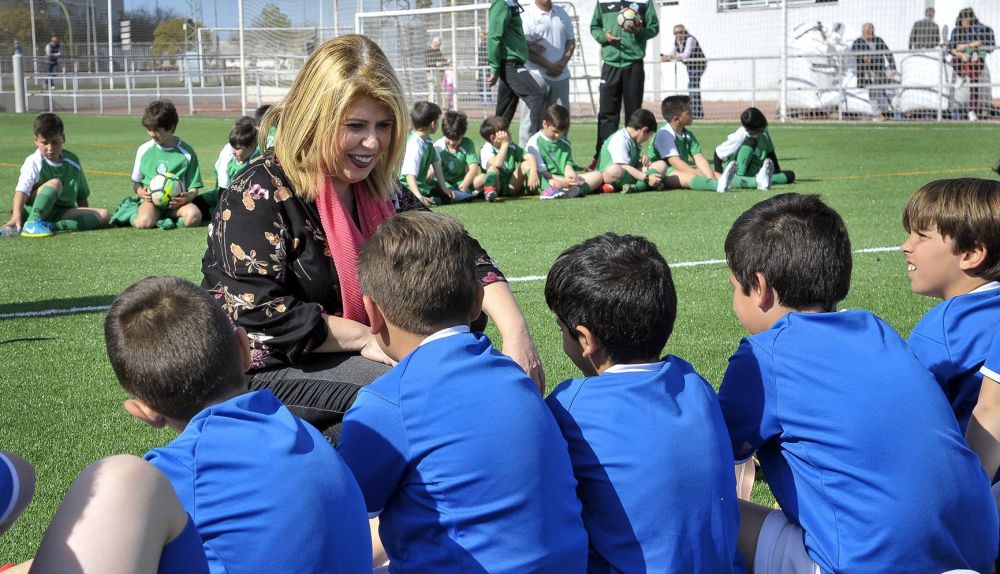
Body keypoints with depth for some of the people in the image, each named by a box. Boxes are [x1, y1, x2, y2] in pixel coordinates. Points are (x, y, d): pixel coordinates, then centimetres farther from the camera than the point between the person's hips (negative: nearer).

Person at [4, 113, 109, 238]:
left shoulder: (72, 161, 8)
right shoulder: (33, 163, -9)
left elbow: (82, 195, 18)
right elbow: (22, 190, -24)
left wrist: (87, 217, 15)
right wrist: (16, 216, -39)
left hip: (61, 213, 5)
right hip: (34, 210, -5)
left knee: (103, 215, -15)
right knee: (55, 183, -31)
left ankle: (53, 226, -29)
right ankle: (32, 224, -43)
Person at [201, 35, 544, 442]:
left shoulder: (379, 191, 4)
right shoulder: (260, 195, -17)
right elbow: (259, 317, -23)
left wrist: (515, 332, -15)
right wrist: (367, 339, -18)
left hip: (351, 359, 8)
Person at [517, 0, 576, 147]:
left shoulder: (562, 13, 12)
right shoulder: (527, 15, -7)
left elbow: (571, 41, 13)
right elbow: (526, 48, -12)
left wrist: (562, 63, -4)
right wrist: (549, 66, -14)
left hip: (561, 75, 6)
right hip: (536, 74, -6)